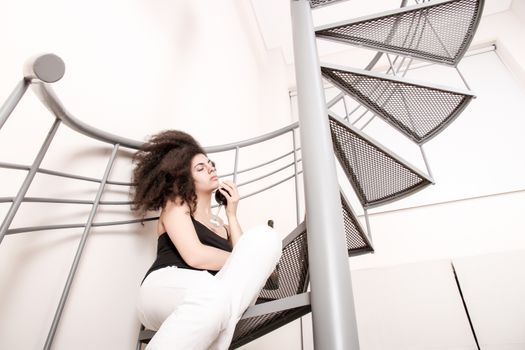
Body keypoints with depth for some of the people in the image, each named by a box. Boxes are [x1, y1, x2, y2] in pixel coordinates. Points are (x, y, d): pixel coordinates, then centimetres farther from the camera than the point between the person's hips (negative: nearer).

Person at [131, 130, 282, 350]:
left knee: (264, 237, -24)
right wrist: (256, 260, -1)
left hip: (209, 294, 5)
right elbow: (194, 256, -9)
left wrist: (232, 215, 13)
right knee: (212, 292, -44)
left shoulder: (222, 227, 27)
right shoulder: (175, 204, 12)